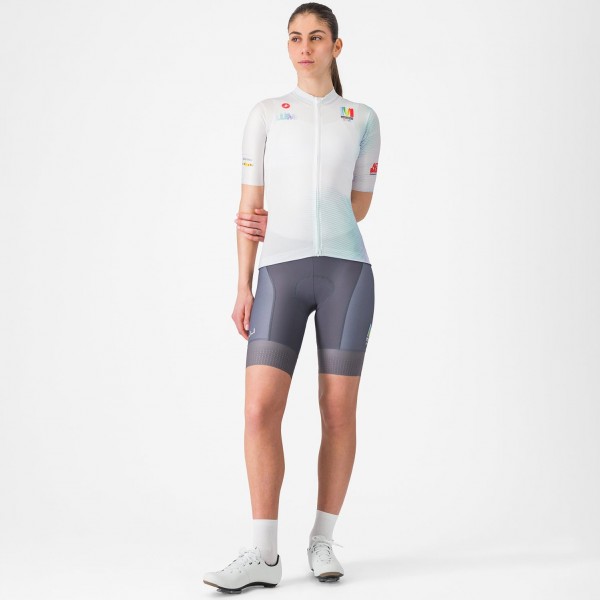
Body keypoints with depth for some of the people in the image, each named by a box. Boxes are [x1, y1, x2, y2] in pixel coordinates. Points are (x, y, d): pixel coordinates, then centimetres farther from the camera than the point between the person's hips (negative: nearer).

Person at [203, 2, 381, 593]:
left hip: (345, 271, 0)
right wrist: (244, 287, 1)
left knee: (339, 411, 1)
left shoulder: (362, 119, 12)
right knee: (260, 409, -12)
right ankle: (262, 554, -8)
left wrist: (284, 226, 4)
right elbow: (251, 207, 8)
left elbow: (359, 203, 14)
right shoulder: (265, 114, 12)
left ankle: (322, 540, 14)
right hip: (279, 276, 0)